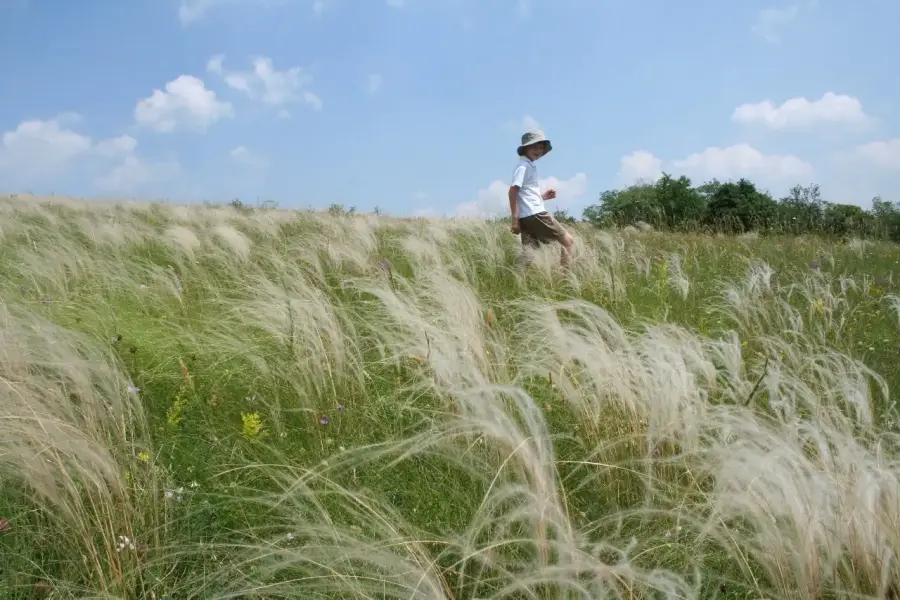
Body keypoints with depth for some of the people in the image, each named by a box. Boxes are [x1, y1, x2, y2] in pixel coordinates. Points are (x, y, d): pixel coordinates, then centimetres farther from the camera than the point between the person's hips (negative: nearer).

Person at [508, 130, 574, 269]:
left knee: (529, 256, 1)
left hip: (527, 217, 9)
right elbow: (513, 191, -16)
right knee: (568, 241, 0)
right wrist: (515, 220, -21)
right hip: (534, 214, -9)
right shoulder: (524, 166, -6)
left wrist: (543, 196, 14)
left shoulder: (529, 166, 23)